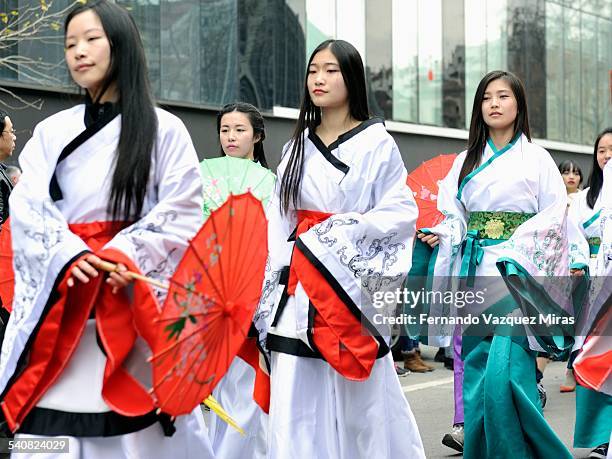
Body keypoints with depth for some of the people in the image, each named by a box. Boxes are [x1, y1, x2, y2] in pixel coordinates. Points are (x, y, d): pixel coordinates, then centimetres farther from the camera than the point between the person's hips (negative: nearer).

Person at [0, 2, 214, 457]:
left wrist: (125, 254, -18)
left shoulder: (164, 130, 5)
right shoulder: (51, 132, 13)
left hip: (135, 304, -2)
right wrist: (69, 255, -16)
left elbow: (182, 217, -2)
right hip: (61, 304, 3)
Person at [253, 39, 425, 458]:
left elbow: (403, 212, -5)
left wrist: (346, 231, -16)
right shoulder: (298, 147, 13)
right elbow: (279, 222, 11)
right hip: (298, 286, 4)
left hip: (351, 279, -4)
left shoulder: (376, 143, -1)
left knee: (359, 396, 1)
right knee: (299, 399, 2)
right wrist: (271, 290, 5)